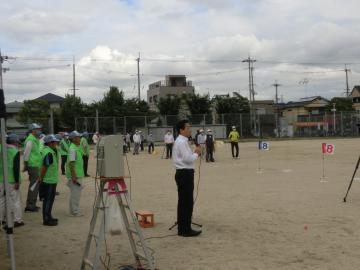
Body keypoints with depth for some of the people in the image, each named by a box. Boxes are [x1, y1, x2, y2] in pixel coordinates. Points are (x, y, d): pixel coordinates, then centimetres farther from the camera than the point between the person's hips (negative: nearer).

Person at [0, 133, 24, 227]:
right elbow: (16, 168, -17)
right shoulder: (15, 152, -12)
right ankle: (17, 220, 5)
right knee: (15, 200, 2)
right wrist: (17, 181, -14)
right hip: (11, 180, -6)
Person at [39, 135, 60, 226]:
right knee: (48, 200, -1)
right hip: (49, 181, -10)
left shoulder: (51, 151, 10)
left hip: (51, 181, 10)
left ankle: (48, 217, 29)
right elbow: (44, 167, -24)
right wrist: (41, 179, -17)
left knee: (49, 200, 18)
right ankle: (46, 219, 6)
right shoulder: (49, 153, -21)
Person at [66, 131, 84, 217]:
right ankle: (75, 211, 4)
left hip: (78, 175, 10)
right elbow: (71, 163, -22)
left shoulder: (77, 148, 13)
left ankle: (75, 210, 23)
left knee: (76, 193, 15)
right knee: (75, 193, -3)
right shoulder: (72, 149, -17)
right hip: (75, 175, -10)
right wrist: (73, 177, -24)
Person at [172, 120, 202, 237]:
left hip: (183, 173, 11)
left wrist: (195, 153, 7)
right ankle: (186, 230, 0)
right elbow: (188, 159, -22)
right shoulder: (182, 142, -16)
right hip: (185, 174, -11)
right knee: (187, 202, -5)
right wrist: (196, 153, -6)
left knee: (183, 202, 15)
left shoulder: (182, 141, 16)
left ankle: (182, 229, 24)